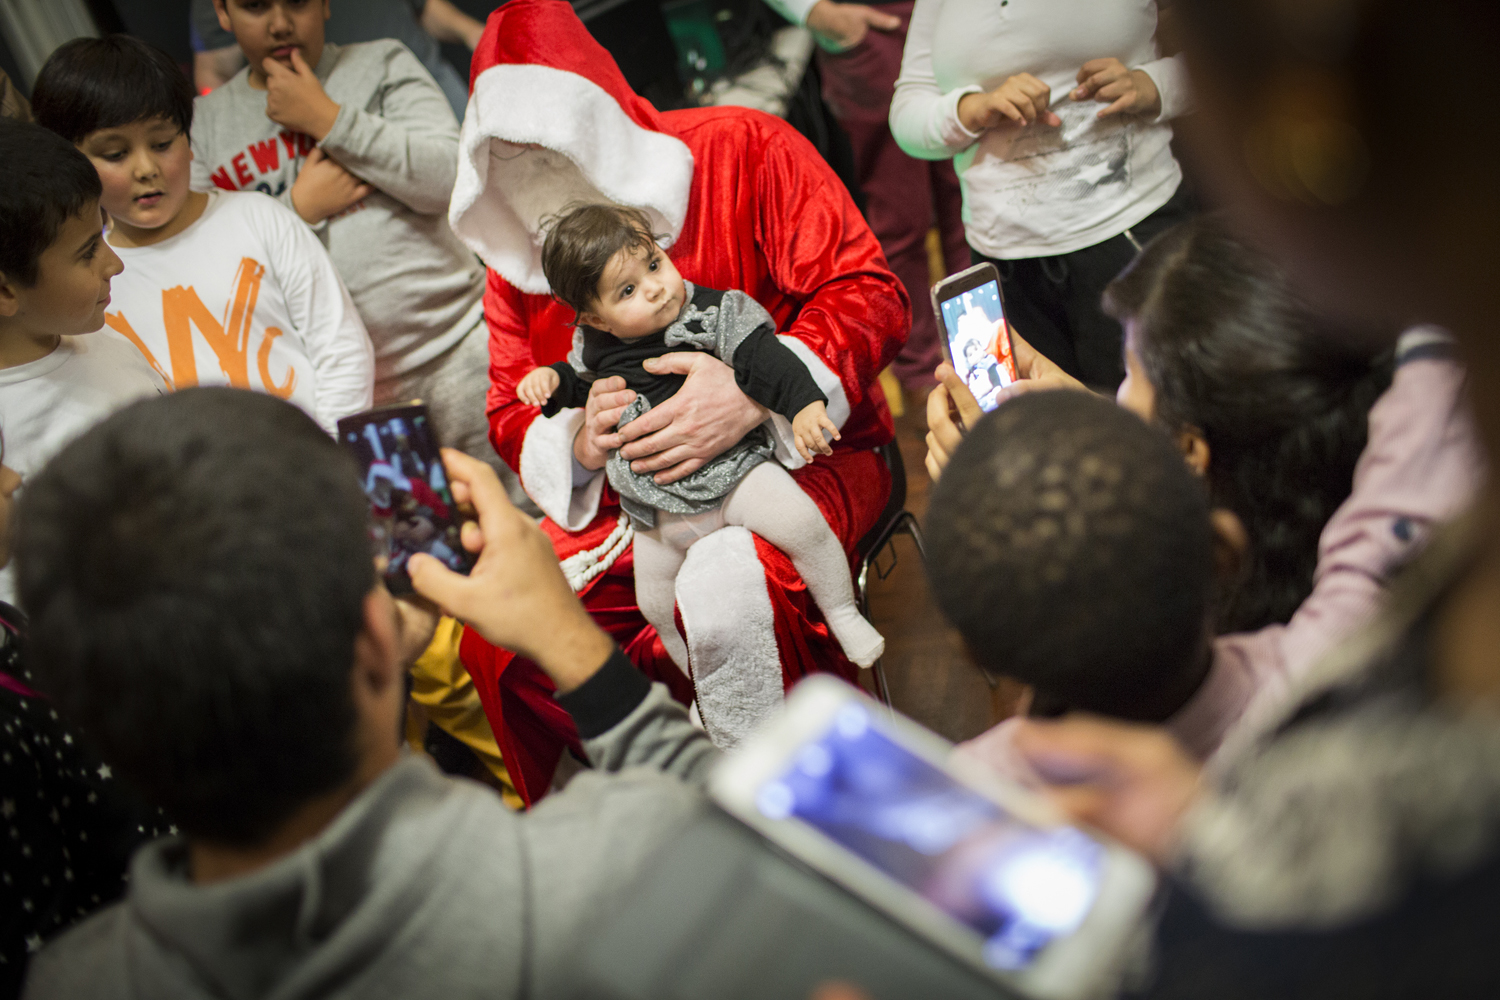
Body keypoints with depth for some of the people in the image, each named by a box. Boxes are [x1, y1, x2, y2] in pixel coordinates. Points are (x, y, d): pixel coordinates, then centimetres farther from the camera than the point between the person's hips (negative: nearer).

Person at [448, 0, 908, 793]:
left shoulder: (740, 151, -8)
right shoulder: (516, 254, 7)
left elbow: (869, 293, -13)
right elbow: (511, 414, 9)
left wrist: (754, 396, -30)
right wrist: (579, 443, -17)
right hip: (626, 493, 5)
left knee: (722, 594, -36)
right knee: (497, 638, -15)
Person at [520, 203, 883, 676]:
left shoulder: (707, 314, -12)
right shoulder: (597, 347, 0)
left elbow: (762, 356, -19)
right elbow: (585, 383, 22)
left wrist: (804, 404, -31)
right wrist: (553, 379, 3)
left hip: (730, 466, -4)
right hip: (659, 510, 4)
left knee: (804, 523, -22)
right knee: (656, 606, 7)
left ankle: (842, 613, 4)